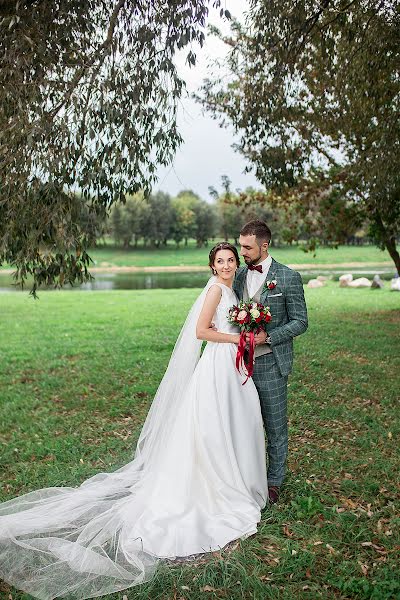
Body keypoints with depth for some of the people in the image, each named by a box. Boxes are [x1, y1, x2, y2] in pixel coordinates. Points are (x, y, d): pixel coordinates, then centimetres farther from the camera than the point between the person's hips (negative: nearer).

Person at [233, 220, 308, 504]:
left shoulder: (289, 278, -8)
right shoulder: (238, 275, 7)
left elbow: (300, 321, -8)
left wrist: (268, 336, -19)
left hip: (271, 363, -4)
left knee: (275, 425, 8)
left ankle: (274, 481, 25)